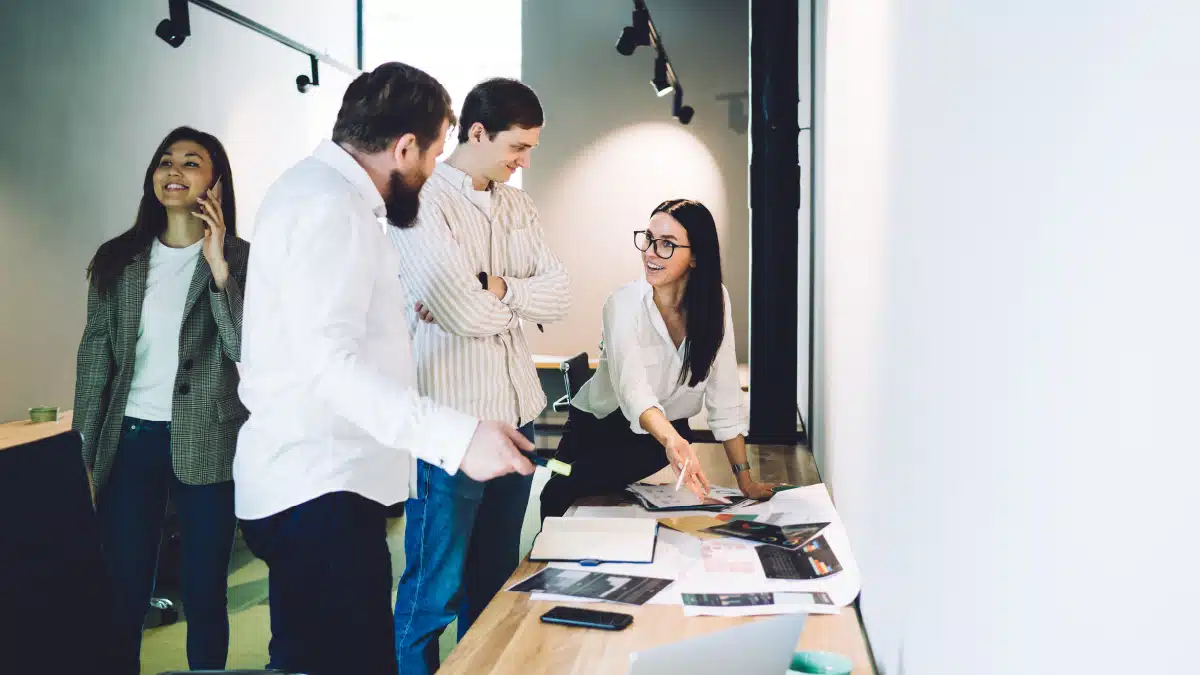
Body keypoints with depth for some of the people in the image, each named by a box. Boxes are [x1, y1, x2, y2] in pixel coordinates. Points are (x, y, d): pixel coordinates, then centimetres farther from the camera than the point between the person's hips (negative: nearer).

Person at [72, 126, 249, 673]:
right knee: (124, 596, 8)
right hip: (128, 442, 2)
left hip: (204, 446, -2)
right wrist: (82, 456, 4)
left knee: (203, 596, 7)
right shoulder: (118, 259, 7)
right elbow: (94, 357, 8)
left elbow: (246, 351, -12)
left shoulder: (240, 258, 0)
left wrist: (218, 268, -19)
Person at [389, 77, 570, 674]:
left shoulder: (518, 205, 11)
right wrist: (521, 300, -3)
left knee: (496, 577, 19)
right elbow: (466, 315, -21)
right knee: (435, 589, 4)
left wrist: (491, 286, -13)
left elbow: (560, 294, 2)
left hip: (519, 412, 7)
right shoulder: (421, 200, -12)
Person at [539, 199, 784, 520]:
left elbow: (724, 394, -10)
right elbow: (633, 387, -39)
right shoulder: (624, 305, -24)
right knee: (560, 496, -18)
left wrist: (745, 479, -13)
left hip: (671, 431, 2)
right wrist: (672, 442, -59)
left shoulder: (715, 300, -13)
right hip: (599, 429, -1)